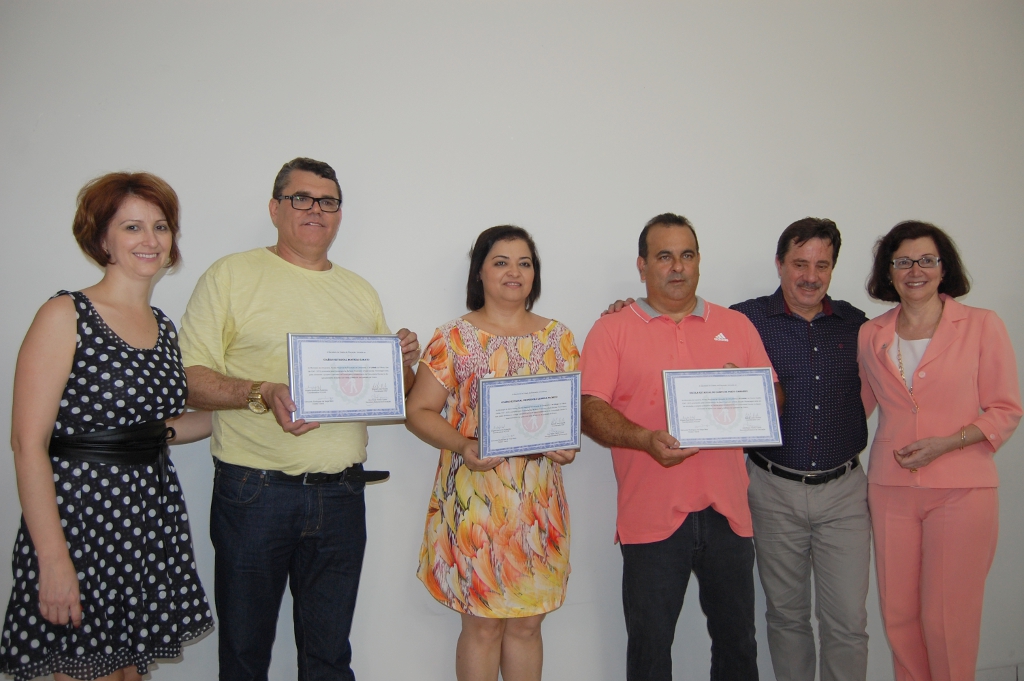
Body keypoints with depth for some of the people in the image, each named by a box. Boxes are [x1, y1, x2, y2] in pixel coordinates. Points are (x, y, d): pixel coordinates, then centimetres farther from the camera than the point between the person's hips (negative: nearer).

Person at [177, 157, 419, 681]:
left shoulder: (360, 292, 15)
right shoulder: (231, 275, 0)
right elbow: (188, 378, -8)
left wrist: (404, 362, -2)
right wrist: (263, 394, -23)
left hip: (340, 495, 4)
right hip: (254, 493, -3)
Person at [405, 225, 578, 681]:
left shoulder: (558, 337, 9)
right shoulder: (455, 337, -1)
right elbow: (418, 411, -2)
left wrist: (567, 442, -9)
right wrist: (462, 446, -19)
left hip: (539, 502, 3)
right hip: (475, 500, -3)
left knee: (527, 623, 11)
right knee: (483, 623, 4)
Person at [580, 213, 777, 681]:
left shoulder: (737, 326, 12)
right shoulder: (612, 330, 2)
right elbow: (591, 410, -6)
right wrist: (647, 440, -22)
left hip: (726, 510, 3)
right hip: (651, 515, -3)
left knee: (737, 641, 15)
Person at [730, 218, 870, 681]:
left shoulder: (856, 324, 6)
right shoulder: (747, 320, -3)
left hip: (844, 490, 2)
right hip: (775, 491, -1)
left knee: (848, 621, 3)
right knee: (786, 615, 13)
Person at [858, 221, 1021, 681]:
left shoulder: (982, 325, -2)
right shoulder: (870, 335, 7)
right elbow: (858, 405, 18)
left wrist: (943, 444, -13)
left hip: (961, 489, -3)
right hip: (890, 488, 3)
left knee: (947, 618, 0)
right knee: (898, 614, 8)